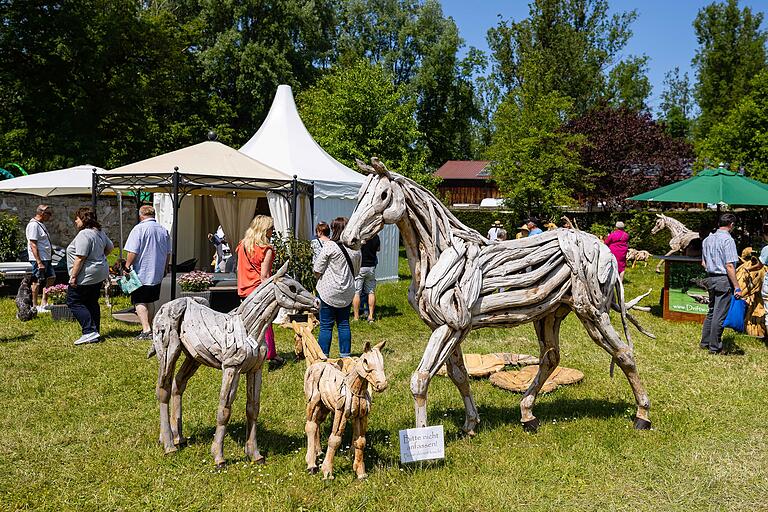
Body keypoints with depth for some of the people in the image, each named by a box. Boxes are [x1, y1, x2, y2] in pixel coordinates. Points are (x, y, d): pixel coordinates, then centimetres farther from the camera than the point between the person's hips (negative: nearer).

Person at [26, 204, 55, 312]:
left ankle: (44, 303, 19)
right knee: (37, 282, -3)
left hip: (46, 259, 10)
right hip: (39, 259, -10)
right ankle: (35, 307, 5)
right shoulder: (33, 225, -15)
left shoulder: (41, 224, 16)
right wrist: (39, 262, -24)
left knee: (51, 277, 13)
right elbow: (33, 245, -21)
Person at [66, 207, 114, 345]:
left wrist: (73, 276, -18)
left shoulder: (84, 234, -20)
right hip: (100, 274, 10)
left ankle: (90, 332, -9)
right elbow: (110, 247, 24)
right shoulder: (99, 232, 10)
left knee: (74, 302, -2)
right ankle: (96, 333, 18)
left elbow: (80, 258, -23)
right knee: (92, 303, 15)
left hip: (86, 276, -10)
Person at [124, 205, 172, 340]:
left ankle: (146, 330, -12)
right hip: (157, 274, 6)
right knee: (150, 301, 17)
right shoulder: (164, 230, 7)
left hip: (141, 274, -6)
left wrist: (127, 266, -5)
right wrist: (164, 269, 25)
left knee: (139, 303, -2)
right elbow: (168, 253, 15)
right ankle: (150, 328, 23)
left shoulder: (139, 229, -12)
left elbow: (132, 252, -17)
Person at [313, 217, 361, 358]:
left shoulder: (330, 246, -13)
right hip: (347, 292, 5)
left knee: (326, 326, 2)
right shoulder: (356, 249, 3)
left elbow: (317, 271, -8)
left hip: (329, 291, -5)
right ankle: (345, 355, 17)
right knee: (344, 324, 13)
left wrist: (320, 278, 12)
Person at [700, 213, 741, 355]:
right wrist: (737, 287, -16)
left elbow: (703, 263, 17)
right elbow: (729, 266, -18)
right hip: (724, 280, -8)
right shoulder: (728, 240, -13)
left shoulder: (708, 239, 12)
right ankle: (715, 347, 5)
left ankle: (705, 342, 24)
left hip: (710, 278, 8)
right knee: (720, 314, -1)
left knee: (711, 311, 18)